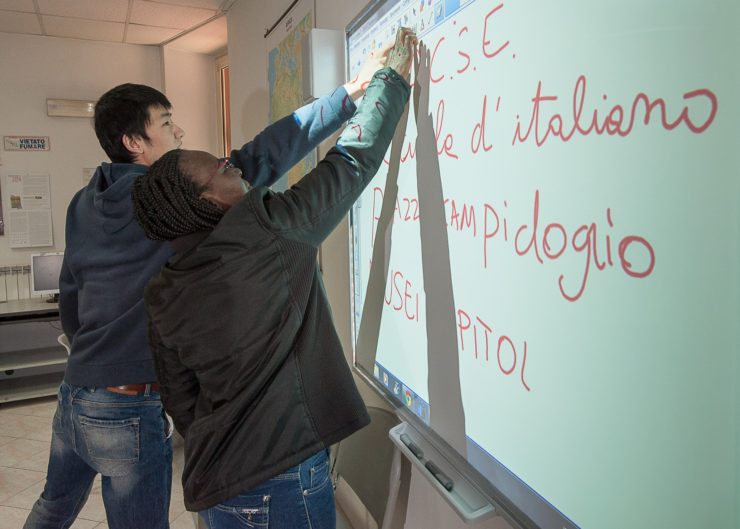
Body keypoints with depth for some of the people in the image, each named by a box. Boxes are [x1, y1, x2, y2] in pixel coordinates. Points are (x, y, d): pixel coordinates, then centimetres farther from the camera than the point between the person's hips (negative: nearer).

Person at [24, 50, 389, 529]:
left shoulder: (83, 205, 3)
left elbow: (70, 301, 11)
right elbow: (264, 157, -22)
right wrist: (354, 90, -17)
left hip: (74, 396, 8)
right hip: (130, 410, -8)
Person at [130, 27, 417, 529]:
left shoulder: (163, 297, -1)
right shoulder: (267, 232, -19)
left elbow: (182, 404, 8)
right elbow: (353, 159, -10)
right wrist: (393, 74, 3)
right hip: (285, 481, -6)